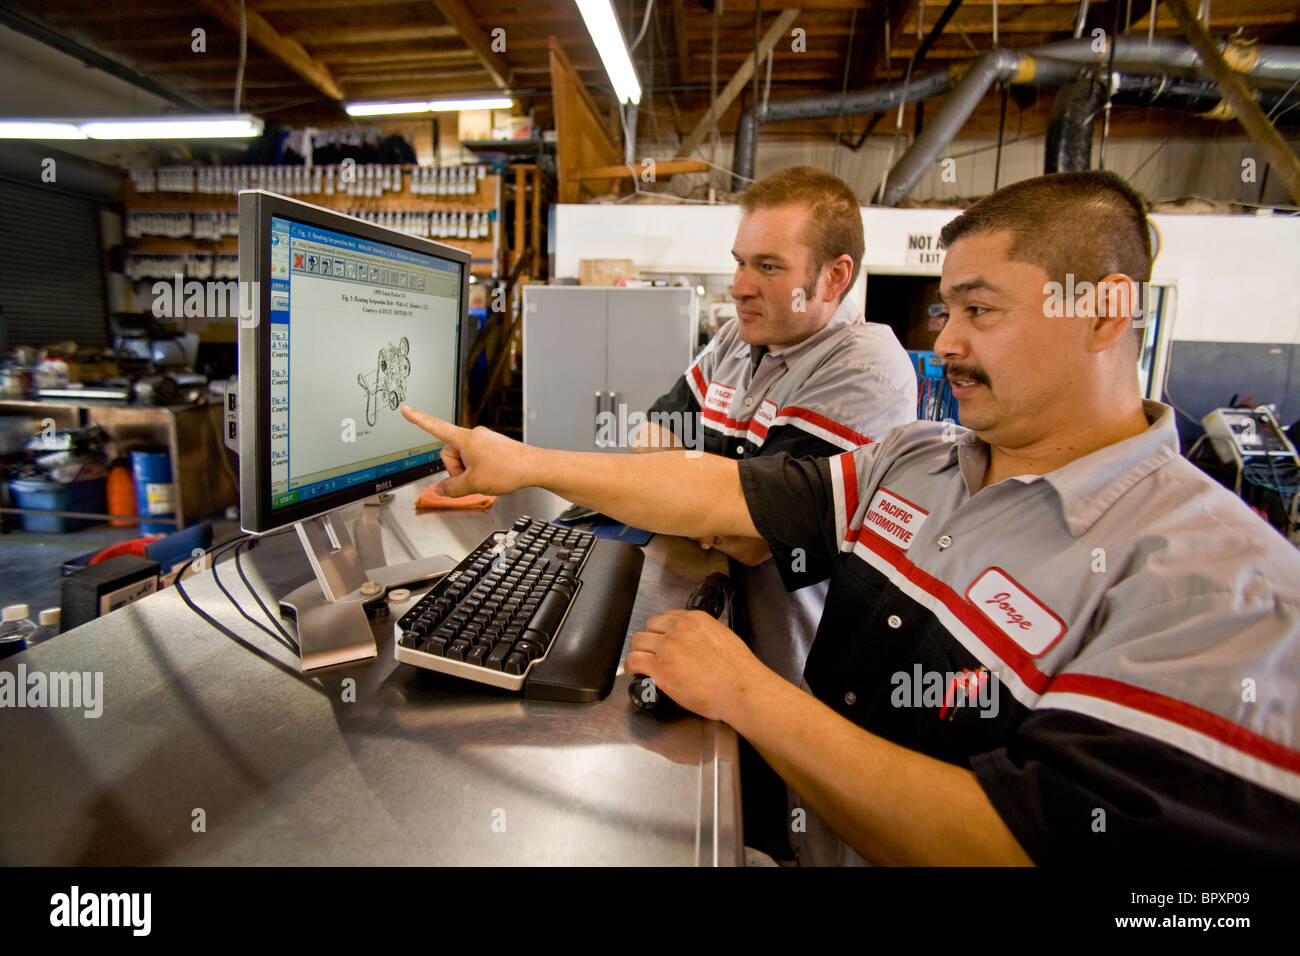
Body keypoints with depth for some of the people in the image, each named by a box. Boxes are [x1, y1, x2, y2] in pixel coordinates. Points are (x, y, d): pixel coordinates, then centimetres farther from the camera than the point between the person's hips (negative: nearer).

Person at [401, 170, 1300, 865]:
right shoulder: (913, 460, 3)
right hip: (788, 793, 6)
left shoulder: (1221, 585, -20)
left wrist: (747, 692, -25)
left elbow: (1023, 844, -27)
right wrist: (527, 464, -5)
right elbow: (726, 492, -2)